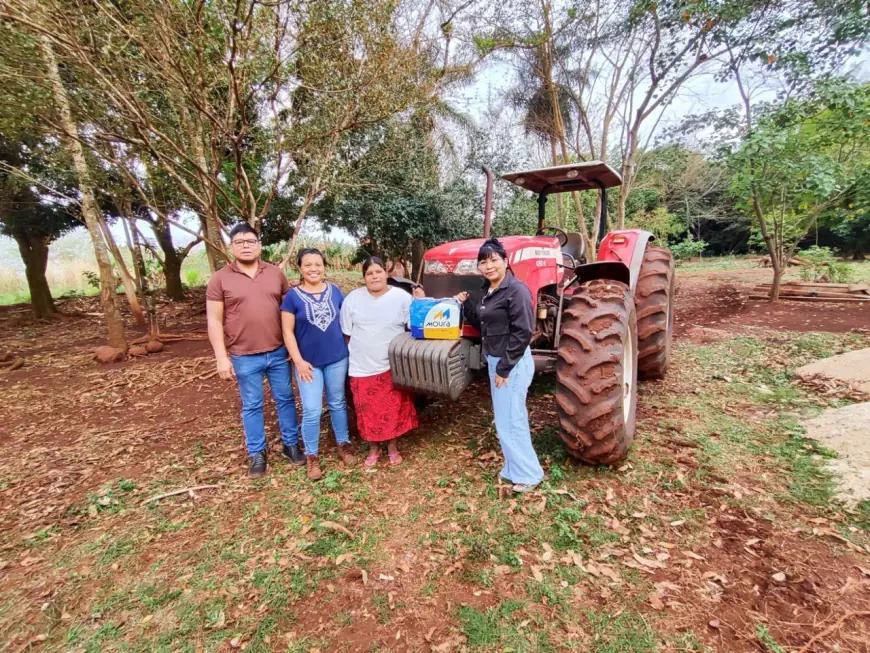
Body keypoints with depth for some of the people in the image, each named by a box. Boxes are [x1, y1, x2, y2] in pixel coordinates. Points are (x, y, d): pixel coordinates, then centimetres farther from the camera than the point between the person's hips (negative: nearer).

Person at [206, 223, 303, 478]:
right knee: (251, 406, 11)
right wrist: (222, 358, -10)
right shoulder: (220, 279, -3)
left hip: (279, 352, 2)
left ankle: (291, 444, 30)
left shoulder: (276, 273, 3)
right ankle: (257, 454, 27)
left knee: (285, 399, 13)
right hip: (244, 357, -2)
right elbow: (214, 321, -4)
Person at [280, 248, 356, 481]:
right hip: (309, 362, -2)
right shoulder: (292, 296, -6)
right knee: (311, 411, 0)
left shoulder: (335, 291, 2)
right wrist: (298, 361, -12)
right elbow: (288, 331, -6)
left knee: (338, 404, 15)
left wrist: (348, 348, 7)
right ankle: (311, 456, 17)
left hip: (337, 359, 2)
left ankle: (344, 444, 32)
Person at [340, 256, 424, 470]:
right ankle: (373, 449, 31)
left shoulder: (401, 297, -3)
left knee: (394, 409, 9)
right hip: (362, 368, 1)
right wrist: (353, 355, 6)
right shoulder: (352, 299, 0)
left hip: (393, 366, 0)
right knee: (368, 412, 10)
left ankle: (392, 447, 32)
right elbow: (346, 334, 7)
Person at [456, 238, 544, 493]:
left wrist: (504, 367, -20)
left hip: (513, 364, -9)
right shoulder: (488, 291, 10)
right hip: (495, 361, 10)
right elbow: (482, 324, 15)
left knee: (509, 421, -1)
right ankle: (515, 468, 33)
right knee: (507, 419, 18)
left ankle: (528, 474, 17)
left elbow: (523, 333, -22)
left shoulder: (517, 290, -17)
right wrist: (466, 304, 2)